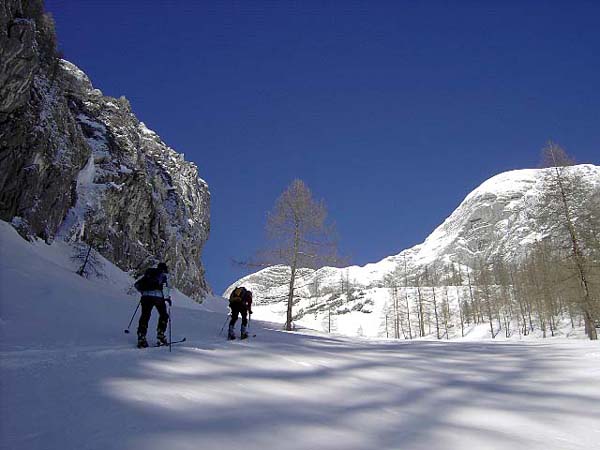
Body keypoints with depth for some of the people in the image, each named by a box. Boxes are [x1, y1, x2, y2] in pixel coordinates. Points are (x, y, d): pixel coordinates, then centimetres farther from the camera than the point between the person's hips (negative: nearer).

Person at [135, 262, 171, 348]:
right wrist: (168, 297, 4)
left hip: (146, 296, 4)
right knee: (163, 315, 14)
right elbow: (166, 287, -4)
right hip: (158, 296, -3)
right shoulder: (164, 274, 13)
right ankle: (160, 336, 6)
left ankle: (141, 338, -2)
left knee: (145, 316, 8)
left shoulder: (148, 274, 25)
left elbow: (137, 284, 22)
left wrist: (143, 292, 36)